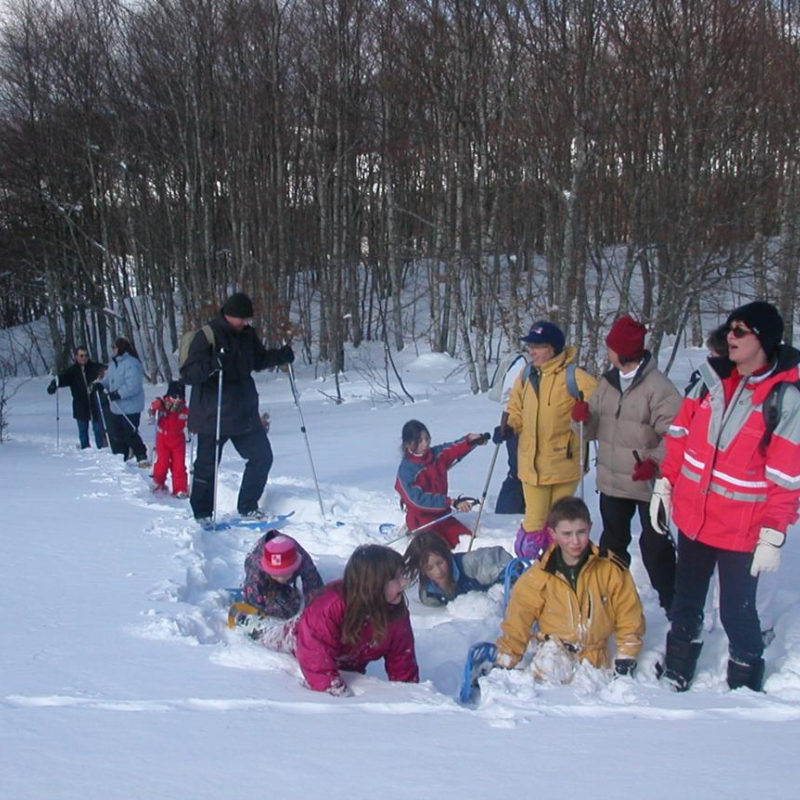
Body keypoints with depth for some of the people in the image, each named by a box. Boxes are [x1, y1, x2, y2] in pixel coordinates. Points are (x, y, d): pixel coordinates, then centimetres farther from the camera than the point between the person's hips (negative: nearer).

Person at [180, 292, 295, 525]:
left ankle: (247, 507, 22)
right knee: (208, 465, 4)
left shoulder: (247, 334, 6)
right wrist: (211, 365, -37)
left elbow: (259, 360, 20)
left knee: (262, 456, 7)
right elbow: (188, 374, -18)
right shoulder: (206, 337, -14)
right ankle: (202, 513, 22)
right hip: (212, 416, -6)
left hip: (245, 412, 6)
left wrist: (280, 356, 0)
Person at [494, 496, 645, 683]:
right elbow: (517, 622, 1)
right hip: (554, 650, -2)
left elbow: (629, 616, 5)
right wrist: (504, 663, -2)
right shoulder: (538, 577, -4)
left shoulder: (611, 569, -3)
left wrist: (626, 656, 0)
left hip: (595, 657, 3)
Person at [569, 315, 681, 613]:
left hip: (647, 482, -7)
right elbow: (594, 428, 9)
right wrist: (583, 416, -12)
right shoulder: (608, 382, 5)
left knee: (654, 545, 4)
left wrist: (655, 461, -32)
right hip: (612, 479, 7)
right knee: (613, 541, 21)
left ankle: (671, 601, 19)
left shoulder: (657, 386, -18)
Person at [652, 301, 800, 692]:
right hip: (692, 517, 5)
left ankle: (744, 685, 30)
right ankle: (675, 673, 39)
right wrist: (665, 484, 7)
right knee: (686, 602, 20)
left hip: (741, 530, -5)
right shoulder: (711, 377, -1)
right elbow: (680, 433, 8)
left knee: (736, 611, 7)